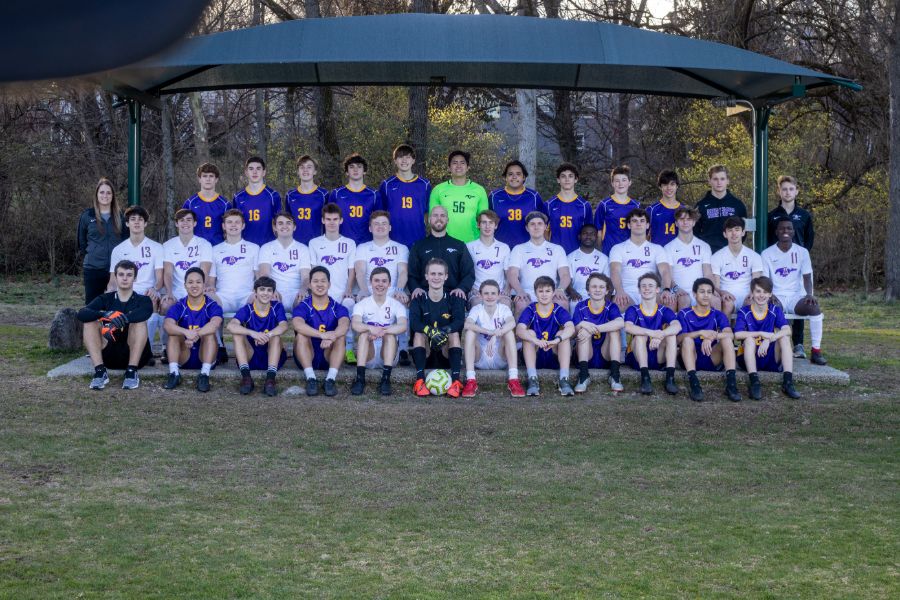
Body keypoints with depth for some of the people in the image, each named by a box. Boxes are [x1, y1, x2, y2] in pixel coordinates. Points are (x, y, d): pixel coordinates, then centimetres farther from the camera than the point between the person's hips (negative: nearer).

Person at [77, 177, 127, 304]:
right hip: (93, 268, 0)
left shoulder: (120, 216, 6)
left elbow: (126, 239, 12)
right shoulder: (87, 216, 4)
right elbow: (81, 241, 13)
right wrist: (91, 255, 7)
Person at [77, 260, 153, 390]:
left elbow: (147, 310, -23)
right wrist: (104, 314, -31)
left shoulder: (142, 300, 5)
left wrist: (123, 318, -39)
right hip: (109, 356, 2)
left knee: (139, 321, -25)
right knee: (90, 322, -16)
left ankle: (132, 371, -30)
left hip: (135, 355, -2)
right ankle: (100, 371, -26)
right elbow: (82, 314, -10)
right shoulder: (105, 299, 10)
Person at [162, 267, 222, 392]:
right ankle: (174, 373, -28)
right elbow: (167, 325, -24)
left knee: (209, 332, -25)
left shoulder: (212, 306, -6)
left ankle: (204, 374, -32)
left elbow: (215, 324, -29)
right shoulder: (178, 306, -3)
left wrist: (194, 336, -43)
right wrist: (187, 332, -44)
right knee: (174, 333, -20)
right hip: (183, 358, 1)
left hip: (205, 356, -1)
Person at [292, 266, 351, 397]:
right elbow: (297, 324, -27)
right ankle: (310, 378, -33)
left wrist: (332, 337, -46)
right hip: (308, 357, -1)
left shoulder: (338, 307, 0)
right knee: (301, 334, -25)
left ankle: (331, 378, -34)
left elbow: (345, 325, -22)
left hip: (329, 357, 1)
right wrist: (322, 335, -43)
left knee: (341, 335, -23)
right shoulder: (303, 307, -3)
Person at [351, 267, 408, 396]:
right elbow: (355, 324, -21)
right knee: (364, 333, -27)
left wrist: (382, 331, -39)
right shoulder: (362, 304, 1)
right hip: (367, 356, 0)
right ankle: (360, 378, -35)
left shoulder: (397, 306, 0)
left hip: (387, 354, 0)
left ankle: (386, 378, -35)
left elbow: (403, 326, -21)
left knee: (390, 334, -27)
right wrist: (371, 328, -43)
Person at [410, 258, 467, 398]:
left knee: (454, 334, -28)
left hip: (447, 349, 0)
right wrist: (431, 332, -40)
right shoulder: (418, 300, 0)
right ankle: (420, 380, -38)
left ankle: (456, 381, -36)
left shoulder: (454, 300, 1)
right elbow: (414, 322, -19)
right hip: (426, 350, 0)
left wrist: (445, 331, -39)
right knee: (419, 333, -27)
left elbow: (459, 321, -17)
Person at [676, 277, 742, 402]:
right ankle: (693, 382, -40)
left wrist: (711, 337, -32)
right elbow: (679, 338, -14)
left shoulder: (718, 315, 7)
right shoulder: (684, 314, 3)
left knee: (727, 339, -21)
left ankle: (731, 382, -33)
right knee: (688, 339, -28)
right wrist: (701, 333, -30)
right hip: (691, 359, -1)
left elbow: (730, 335, -13)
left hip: (712, 360, 1)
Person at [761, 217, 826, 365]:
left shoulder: (802, 252, 7)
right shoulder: (767, 253, 3)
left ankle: (816, 351, -23)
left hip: (796, 297, 2)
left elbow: (807, 277, 1)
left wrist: (809, 294, -20)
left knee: (815, 307, -29)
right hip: (776, 297, -1)